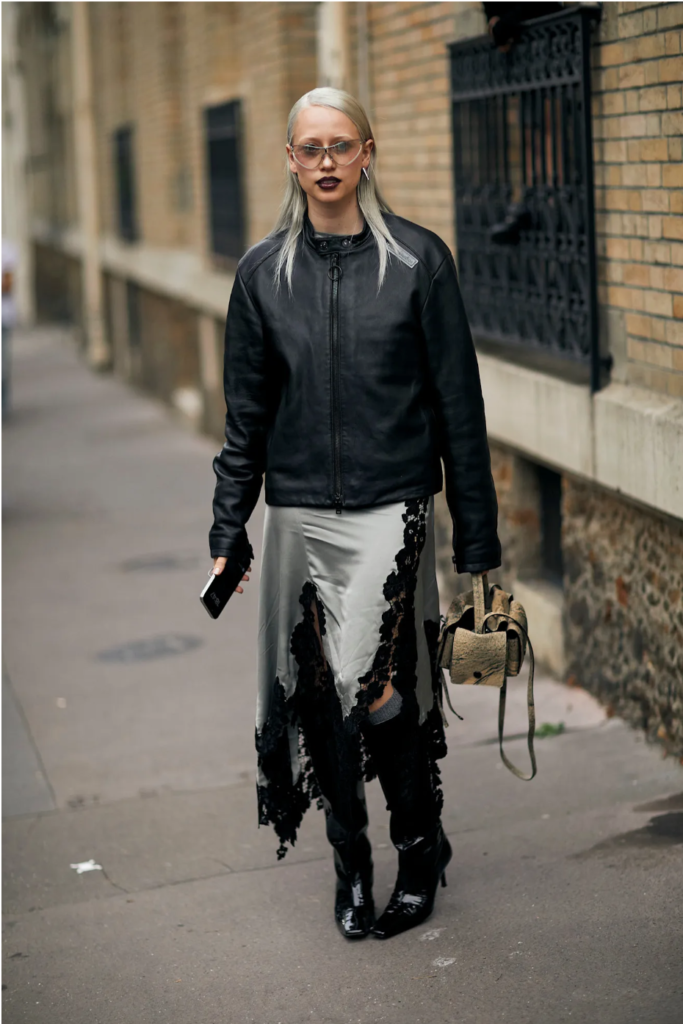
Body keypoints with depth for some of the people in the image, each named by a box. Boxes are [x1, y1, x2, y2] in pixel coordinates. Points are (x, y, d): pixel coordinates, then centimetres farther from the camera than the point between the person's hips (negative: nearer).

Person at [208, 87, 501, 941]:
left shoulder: (418, 259, -1)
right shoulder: (264, 270, 7)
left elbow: (459, 402, 1)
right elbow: (246, 412, 11)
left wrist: (477, 534, -1)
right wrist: (228, 532, 7)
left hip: (391, 514, -3)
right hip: (297, 514, 3)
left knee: (374, 686, -12)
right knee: (317, 693, 6)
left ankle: (420, 848, 13)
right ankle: (350, 860, 25)